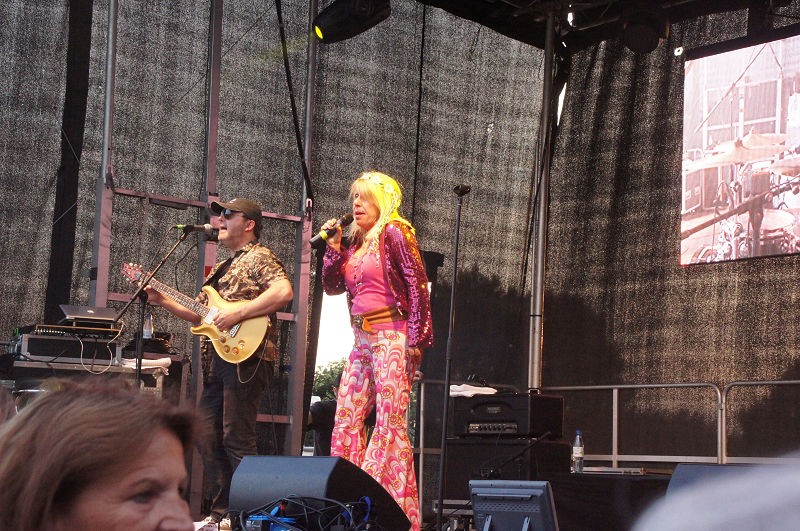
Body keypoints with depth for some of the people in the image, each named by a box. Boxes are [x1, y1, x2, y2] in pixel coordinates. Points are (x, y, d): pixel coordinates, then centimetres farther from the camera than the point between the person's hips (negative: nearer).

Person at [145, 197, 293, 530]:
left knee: (236, 439, -12)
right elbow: (201, 315, 26)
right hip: (217, 358, 10)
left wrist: (237, 313, -23)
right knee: (209, 438, 9)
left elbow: (284, 291, -20)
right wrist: (162, 300, 16)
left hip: (244, 356, -10)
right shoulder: (221, 268, 25)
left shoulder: (258, 257, -3)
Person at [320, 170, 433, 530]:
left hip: (391, 338, -8)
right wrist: (333, 245, 4)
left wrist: (416, 339, -18)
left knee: (389, 421, -11)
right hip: (361, 341, 9)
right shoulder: (354, 241, 17)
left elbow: (418, 284, -12)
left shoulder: (395, 233, -5)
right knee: (346, 418, 6)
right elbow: (332, 286, 17)